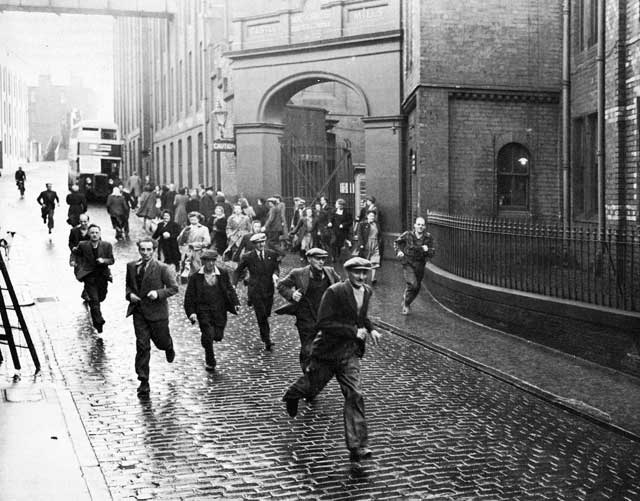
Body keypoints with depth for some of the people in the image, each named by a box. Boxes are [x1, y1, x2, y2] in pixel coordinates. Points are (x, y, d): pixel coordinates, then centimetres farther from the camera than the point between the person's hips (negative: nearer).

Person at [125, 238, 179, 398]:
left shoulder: (162, 268, -9)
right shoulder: (131, 266, 5)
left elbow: (174, 288, -7)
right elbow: (128, 285, 19)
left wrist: (158, 293, -22)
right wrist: (129, 294, -3)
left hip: (156, 312, -2)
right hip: (139, 312, 3)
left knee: (161, 342, 11)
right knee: (142, 346, -2)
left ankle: (169, 347, 52)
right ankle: (144, 382, 4)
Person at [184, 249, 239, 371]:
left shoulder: (223, 274, 1)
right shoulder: (195, 277, -4)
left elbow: (230, 290, 7)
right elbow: (189, 296, -1)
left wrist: (235, 303, -8)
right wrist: (191, 312, -10)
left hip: (219, 310, 2)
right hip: (203, 310, -2)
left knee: (218, 336, 1)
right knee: (208, 335, -8)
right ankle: (210, 362, 13)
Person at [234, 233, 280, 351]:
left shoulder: (272, 254, 5)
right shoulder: (248, 257, -2)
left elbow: (276, 268, 9)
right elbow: (238, 271, 7)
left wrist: (275, 274, -14)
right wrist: (234, 284, -4)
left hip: (269, 289, 3)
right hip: (255, 291, -3)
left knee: (266, 314, 9)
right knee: (261, 315, -9)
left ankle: (264, 336, 34)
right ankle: (267, 341, -7)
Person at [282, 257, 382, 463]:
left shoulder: (366, 292, 6)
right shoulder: (335, 292, -18)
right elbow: (323, 323, -22)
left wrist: (370, 329, 6)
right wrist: (353, 331, -25)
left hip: (350, 354, 4)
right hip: (328, 351, -4)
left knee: (355, 396, -8)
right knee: (312, 386, 15)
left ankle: (357, 447, -8)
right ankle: (293, 395, 52)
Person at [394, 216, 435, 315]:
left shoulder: (428, 237, -7)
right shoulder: (407, 235, -11)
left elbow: (431, 254, -4)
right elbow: (396, 243, 7)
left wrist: (427, 250, -25)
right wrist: (398, 251, -10)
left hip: (420, 266, 3)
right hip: (408, 264, -3)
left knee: (417, 288, 12)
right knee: (413, 284, -22)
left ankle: (406, 304, 39)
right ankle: (405, 303, 3)